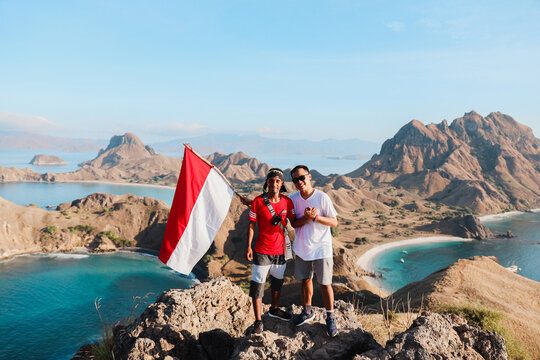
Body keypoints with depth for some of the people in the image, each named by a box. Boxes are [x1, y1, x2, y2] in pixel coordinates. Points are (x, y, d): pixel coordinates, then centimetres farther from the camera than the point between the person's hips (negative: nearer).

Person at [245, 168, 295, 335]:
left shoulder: (287, 202, -2)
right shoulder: (258, 201, -10)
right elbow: (252, 224, -6)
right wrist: (248, 246, -8)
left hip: (280, 251, 4)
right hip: (262, 252, -4)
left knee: (278, 282, 21)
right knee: (258, 285, -1)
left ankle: (274, 309, 44)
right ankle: (258, 321, 13)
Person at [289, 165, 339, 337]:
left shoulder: (322, 197, -13)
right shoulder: (293, 199, -2)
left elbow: (334, 222, -10)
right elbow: (293, 223, -4)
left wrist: (316, 217, -25)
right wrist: (307, 218, -23)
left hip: (321, 248, -4)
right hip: (302, 248, 4)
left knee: (325, 283, 1)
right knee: (305, 279, 17)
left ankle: (330, 318, 17)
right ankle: (307, 312, 36)